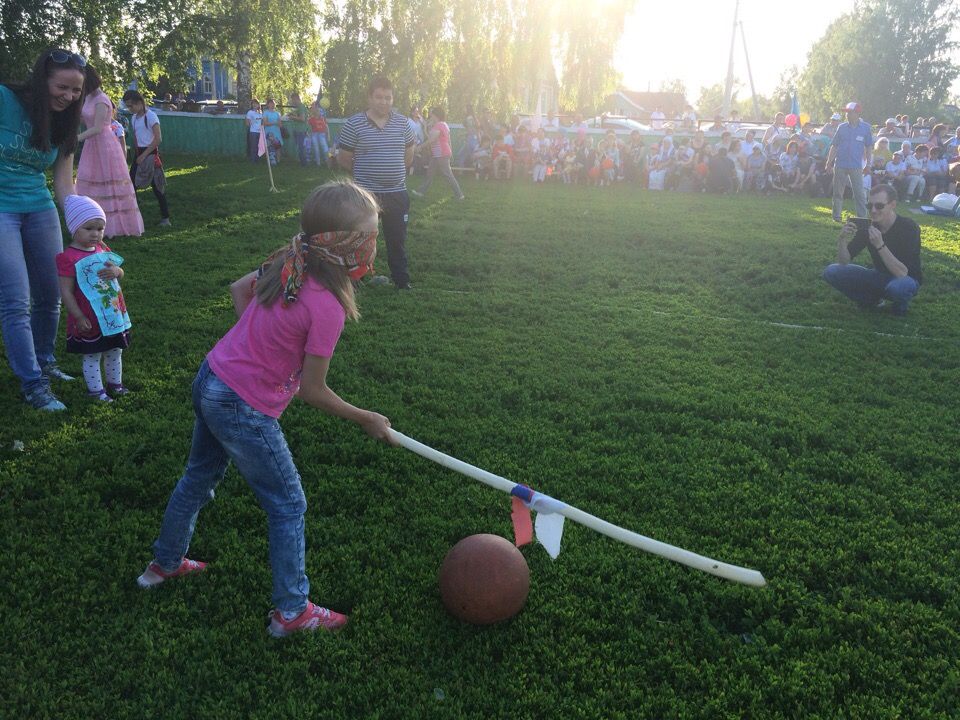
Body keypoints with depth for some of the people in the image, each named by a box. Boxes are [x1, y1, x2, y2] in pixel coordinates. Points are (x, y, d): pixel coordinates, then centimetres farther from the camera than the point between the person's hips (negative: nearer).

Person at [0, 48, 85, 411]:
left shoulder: (62, 122, 5)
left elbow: (64, 183, 5)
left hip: (40, 209, 6)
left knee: (49, 296, 10)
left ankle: (44, 361, 32)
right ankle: (32, 384, 1)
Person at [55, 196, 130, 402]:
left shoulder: (102, 249, 5)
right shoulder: (69, 258, -17)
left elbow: (120, 273, 13)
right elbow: (66, 291, -17)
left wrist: (116, 270, -12)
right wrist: (79, 317, -18)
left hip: (113, 314, 7)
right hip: (89, 320, -7)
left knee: (115, 352, 20)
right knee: (91, 357, 7)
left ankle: (115, 382, 37)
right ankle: (95, 389, 20)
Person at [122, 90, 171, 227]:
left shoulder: (150, 116, -12)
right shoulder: (133, 118, 12)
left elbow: (158, 138, -18)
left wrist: (144, 154, -18)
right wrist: (136, 154, 9)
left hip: (150, 154, -8)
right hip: (138, 154, 8)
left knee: (156, 186, -4)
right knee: (131, 184, 4)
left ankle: (165, 218, 2)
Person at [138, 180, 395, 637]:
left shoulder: (288, 265, -3)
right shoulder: (327, 306, -27)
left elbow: (239, 287, 15)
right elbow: (312, 391, -18)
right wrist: (366, 420, -6)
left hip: (209, 380, 9)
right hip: (243, 411, -9)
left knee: (199, 477, 29)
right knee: (287, 505, 8)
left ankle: (165, 563, 52)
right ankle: (291, 611, 22)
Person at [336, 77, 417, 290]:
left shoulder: (402, 123, 3)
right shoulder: (354, 124, -7)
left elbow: (409, 152, 18)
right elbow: (344, 158, 1)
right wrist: (363, 174, 10)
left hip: (397, 193, 3)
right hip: (366, 193, -3)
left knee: (397, 240, 11)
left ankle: (402, 280, 21)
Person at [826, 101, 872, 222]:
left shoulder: (865, 128, 2)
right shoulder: (842, 127, 5)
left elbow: (868, 147, 6)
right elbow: (834, 146, 7)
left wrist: (868, 164, 3)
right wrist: (829, 162, 2)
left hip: (856, 166, -1)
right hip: (840, 165, 2)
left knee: (860, 193, -3)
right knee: (838, 192, 7)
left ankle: (863, 217, 1)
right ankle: (836, 215, 17)